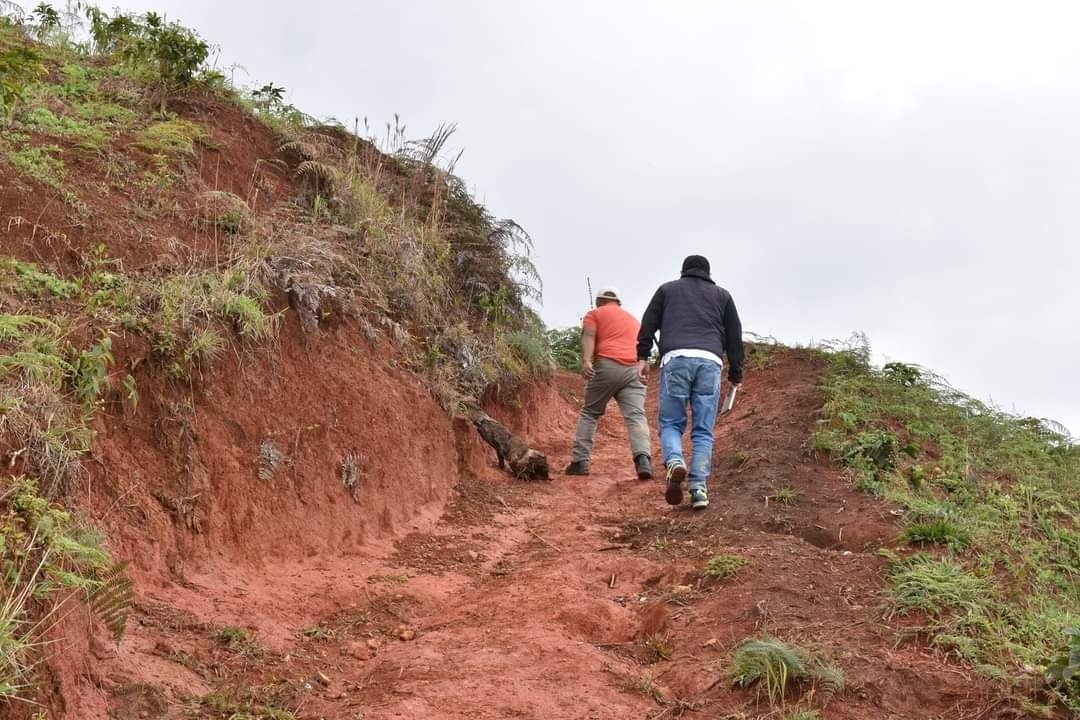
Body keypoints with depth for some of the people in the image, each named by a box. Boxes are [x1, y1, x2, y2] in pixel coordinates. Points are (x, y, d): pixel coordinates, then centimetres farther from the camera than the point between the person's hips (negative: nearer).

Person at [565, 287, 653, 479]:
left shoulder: (595, 314, 16)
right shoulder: (633, 319, 33)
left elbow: (588, 336, -3)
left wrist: (586, 361, -16)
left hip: (607, 366, -3)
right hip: (634, 370, 3)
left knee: (589, 413, 10)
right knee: (636, 415, -9)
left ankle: (580, 461, 3)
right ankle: (643, 459, -31)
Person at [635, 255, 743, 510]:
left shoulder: (667, 289, 23)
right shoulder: (722, 295, 26)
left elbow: (648, 323, 12)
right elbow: (734, 336, 22)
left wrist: (643, 357, 10)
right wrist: (736, 373, 24)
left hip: (675, 358, -1)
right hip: (710, 362, 1)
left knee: (670, 423, 6)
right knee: (703, 432, 3)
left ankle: (675, 462, -24)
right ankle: (699, 489, -7)